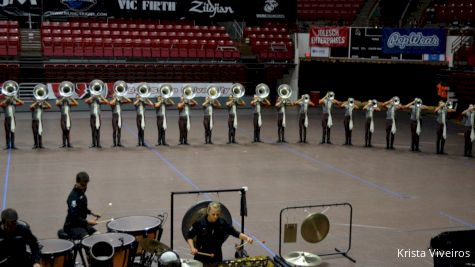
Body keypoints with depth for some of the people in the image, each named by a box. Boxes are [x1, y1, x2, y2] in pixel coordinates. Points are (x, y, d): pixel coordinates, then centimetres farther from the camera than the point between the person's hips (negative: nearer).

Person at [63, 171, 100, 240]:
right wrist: (88, 221, -24)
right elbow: (73, 217, -27)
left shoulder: (81, 192, 7)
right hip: (72, 226, -9)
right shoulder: (74, 197, -22)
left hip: (82, 223, 9)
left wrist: (92, 213, 12)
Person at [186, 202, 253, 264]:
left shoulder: (222, 223, -6)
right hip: (201, 258, -2)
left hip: (216, 257, 2)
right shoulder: (199, 223, -12)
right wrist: (192, 248, -17)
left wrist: (246, 238, -21)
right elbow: (189, 236, -3)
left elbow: (235, 233, -5)